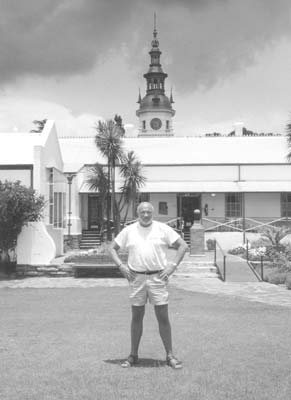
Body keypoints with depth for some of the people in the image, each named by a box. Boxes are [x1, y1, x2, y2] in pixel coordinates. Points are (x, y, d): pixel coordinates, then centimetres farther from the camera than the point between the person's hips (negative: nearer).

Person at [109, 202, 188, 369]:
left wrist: (173, 266, -7)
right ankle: (133, 355, 19)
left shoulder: (163, 229, 0)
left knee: (163, 317, 0)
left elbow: (183, 245, 1)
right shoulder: (129, 231, 5)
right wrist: (121, 265, -1)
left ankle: (170, 355, 10)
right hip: (136, 278, 2)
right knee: (136, 317, 9)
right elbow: (113, 248, 13)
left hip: (157, 277, -2)